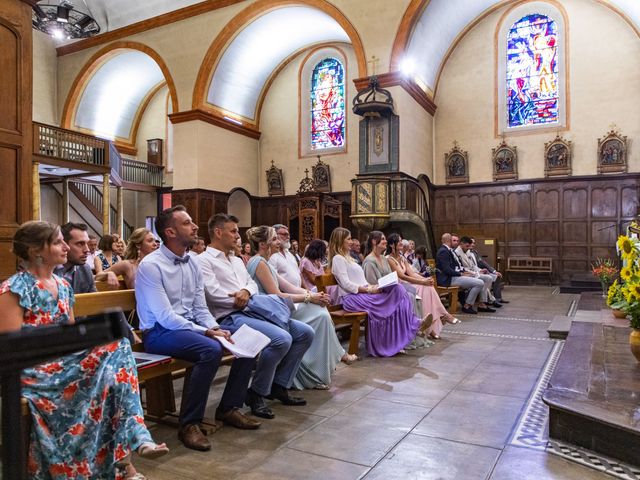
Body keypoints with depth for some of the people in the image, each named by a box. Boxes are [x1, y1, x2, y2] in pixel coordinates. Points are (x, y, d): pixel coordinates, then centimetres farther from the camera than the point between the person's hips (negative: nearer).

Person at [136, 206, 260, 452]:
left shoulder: (192, 263, 9)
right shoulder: (151, 265, -14)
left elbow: (200, 308, 9)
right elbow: (165, 317, -20)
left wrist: (215, 328, -11)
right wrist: (207, 332, -23)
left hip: (190, 325, 8)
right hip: (159, 332, -8)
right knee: (211, 349, -34)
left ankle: (229, 408, 9)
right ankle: (189, 424, -17)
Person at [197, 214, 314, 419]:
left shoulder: (237, 260, 26)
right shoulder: (204, 260, -1)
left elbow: (252, 283, 18)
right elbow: (213, 293, -13)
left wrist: (246, 292, -7)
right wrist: (246, 301, -8)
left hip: (251, 311, 9)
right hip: (230, 317, -9)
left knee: (305, 333, -1)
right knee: (282, 339, -31)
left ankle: (279, 385, 8)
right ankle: (256, 393, -11)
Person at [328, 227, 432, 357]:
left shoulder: (348, 257, 24)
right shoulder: (338, 259, -4)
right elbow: (346, 284, -15)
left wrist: (371, 287, 0)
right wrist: (368, 290, -18)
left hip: (362, 293, 8)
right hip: (351, 298, -8)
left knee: (397, 289, -14)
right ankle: (414, 325, -13)